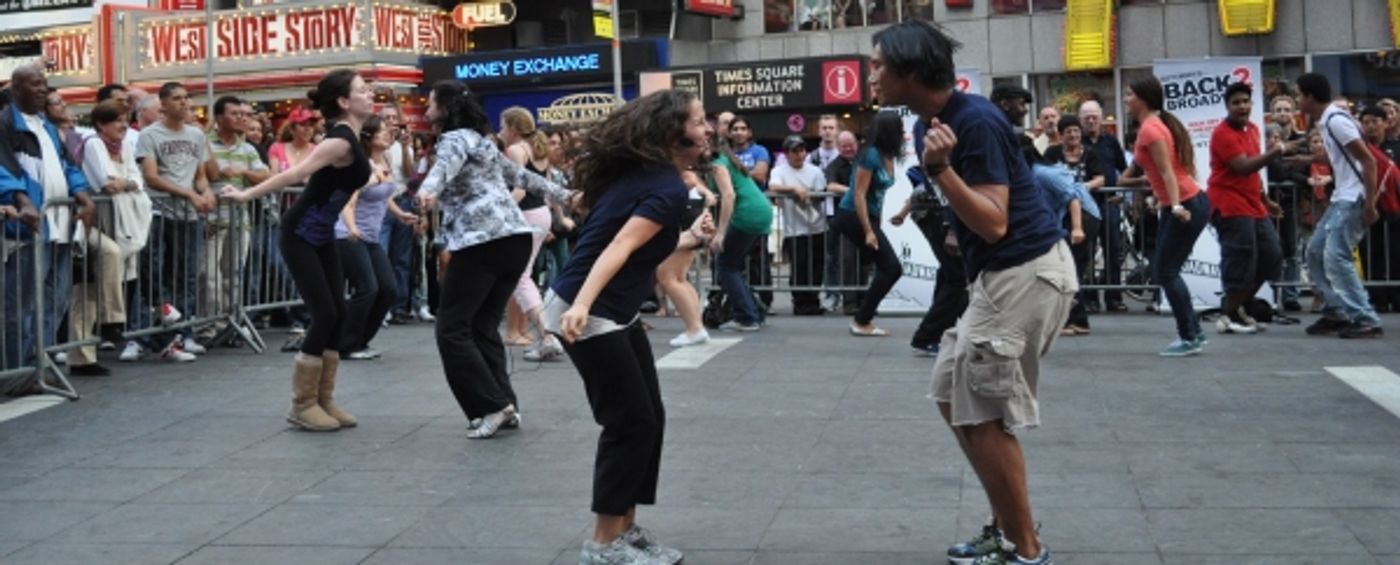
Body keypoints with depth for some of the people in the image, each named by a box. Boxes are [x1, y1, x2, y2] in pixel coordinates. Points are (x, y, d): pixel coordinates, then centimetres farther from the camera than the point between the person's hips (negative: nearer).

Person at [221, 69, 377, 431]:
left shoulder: (348, 139, 8)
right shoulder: (340, 141, -20)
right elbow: (295, 174, -24)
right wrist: (247, 196, -21)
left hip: (322, 235, 9)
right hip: (300, 235, -9)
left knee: (338, 314, 5)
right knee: (324, 315, -10)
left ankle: (323, 400, 12)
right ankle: (302, 405, 0)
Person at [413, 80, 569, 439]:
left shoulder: (455, 139, -1)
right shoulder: (480, 140, 26)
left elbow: (446, 165, -25)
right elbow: (521, 176, 36)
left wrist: (427, 191, -46)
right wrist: (563, 196, 48)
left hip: (483, 241, -9)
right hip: (516, 237, 9)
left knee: (452, 327, -3)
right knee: (483, 326, 13)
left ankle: (493, 406, -9)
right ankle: (505, 405, 7)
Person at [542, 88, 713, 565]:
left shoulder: (650, 173, 11)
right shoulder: (668, 187, -18)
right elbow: (619, 247, -29)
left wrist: (689, 238, 26)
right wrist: (581, 306, -38)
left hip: (617, 314, 10)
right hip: (588, 316, -10)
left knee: (648, 419, 11)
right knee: (630, 422, -5)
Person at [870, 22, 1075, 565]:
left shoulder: (974, 121, -20)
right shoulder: (943, 120, 10)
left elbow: (995, 224, -23)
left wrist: (940, 169, -31)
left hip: (1027, 272, -10)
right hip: (1005, 273, 10)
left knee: (983, 414, -4)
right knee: (956, 398, 15)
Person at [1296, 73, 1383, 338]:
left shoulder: (1336, 120, -17)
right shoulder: (1325, 121, 12)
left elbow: (1368, 161, -19)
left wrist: (1369, 205, -22)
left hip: (1354, 199, -10)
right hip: (1341, 197, 10)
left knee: (1335, 257, -14)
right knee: (1316, 252, 12)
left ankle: (1366, 320, -10)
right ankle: (1336, 312, 16)